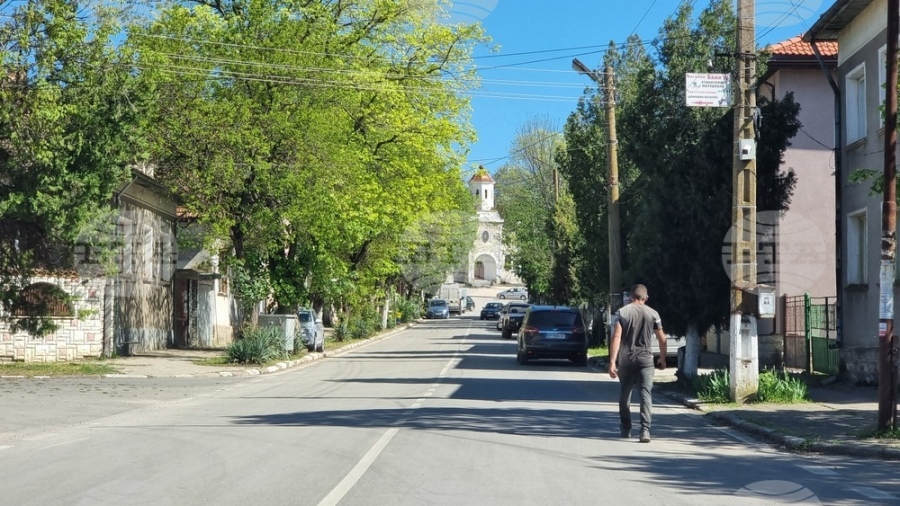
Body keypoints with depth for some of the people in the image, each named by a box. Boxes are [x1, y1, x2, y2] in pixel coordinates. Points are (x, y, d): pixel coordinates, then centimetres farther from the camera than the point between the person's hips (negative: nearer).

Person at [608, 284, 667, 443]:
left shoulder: (622, 312, -2)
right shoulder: (653, 314, 3)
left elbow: (616, 337, -10)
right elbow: (662, 339, 7)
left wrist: (612, 361, -11)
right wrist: (662, 360, 20)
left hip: (625, 360, 0)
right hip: (645, 360, 0)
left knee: (625, 394, 16)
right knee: (646, 394, -3)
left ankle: (625, 429, 27)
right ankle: (645, 430, -17)